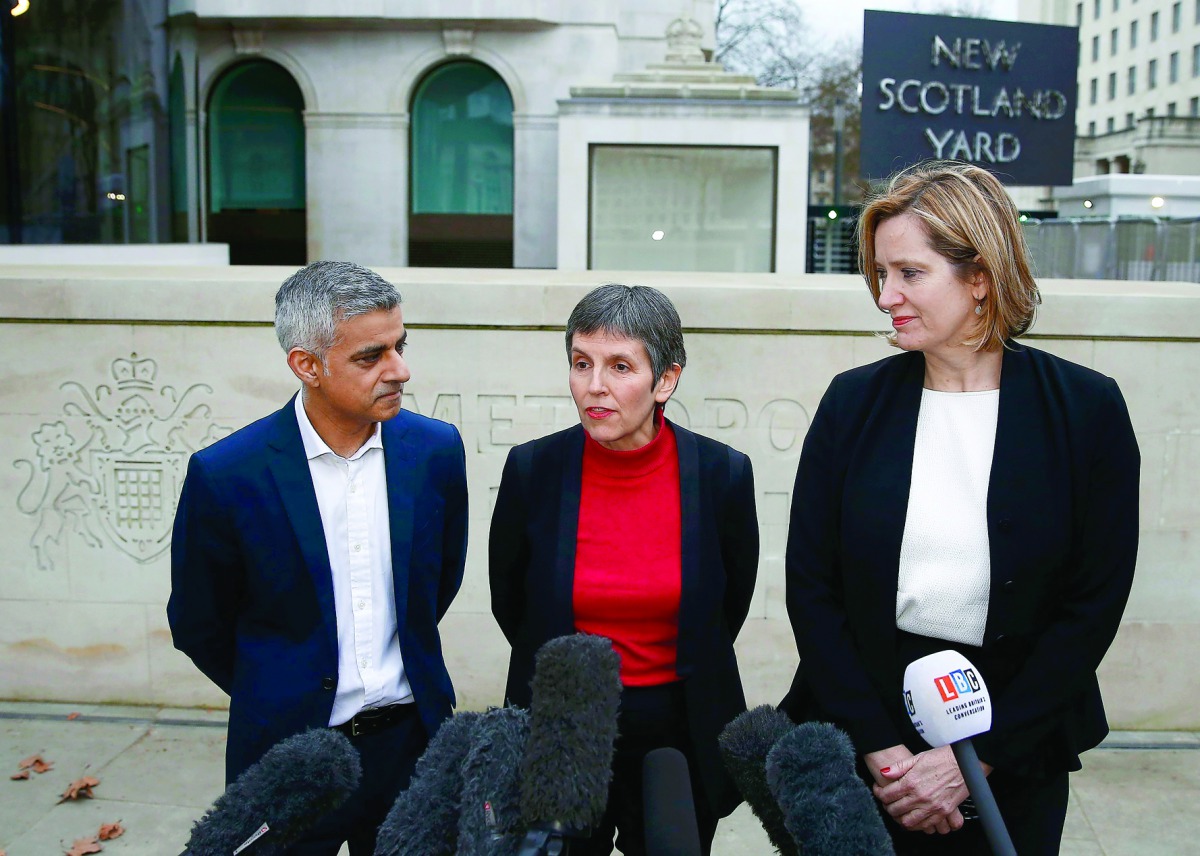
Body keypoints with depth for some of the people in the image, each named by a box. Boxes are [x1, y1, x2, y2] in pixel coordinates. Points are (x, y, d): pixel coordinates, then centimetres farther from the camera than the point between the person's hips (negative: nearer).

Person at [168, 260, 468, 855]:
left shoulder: (437, 449, -6)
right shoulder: (225, 474, -15)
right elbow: (198, 627, -1)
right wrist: (278, 694, 10)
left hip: (411, 741, 3)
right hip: (288, 757, -2)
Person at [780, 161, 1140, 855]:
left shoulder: (1087, 408, -6)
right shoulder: (855, 401, -3)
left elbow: (1093, 607, -7)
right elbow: (811, 588, -4)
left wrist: (975, 759, -12)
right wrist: (881, 749, -11)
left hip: (1015, 763, -1)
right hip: (860, 739, 1)